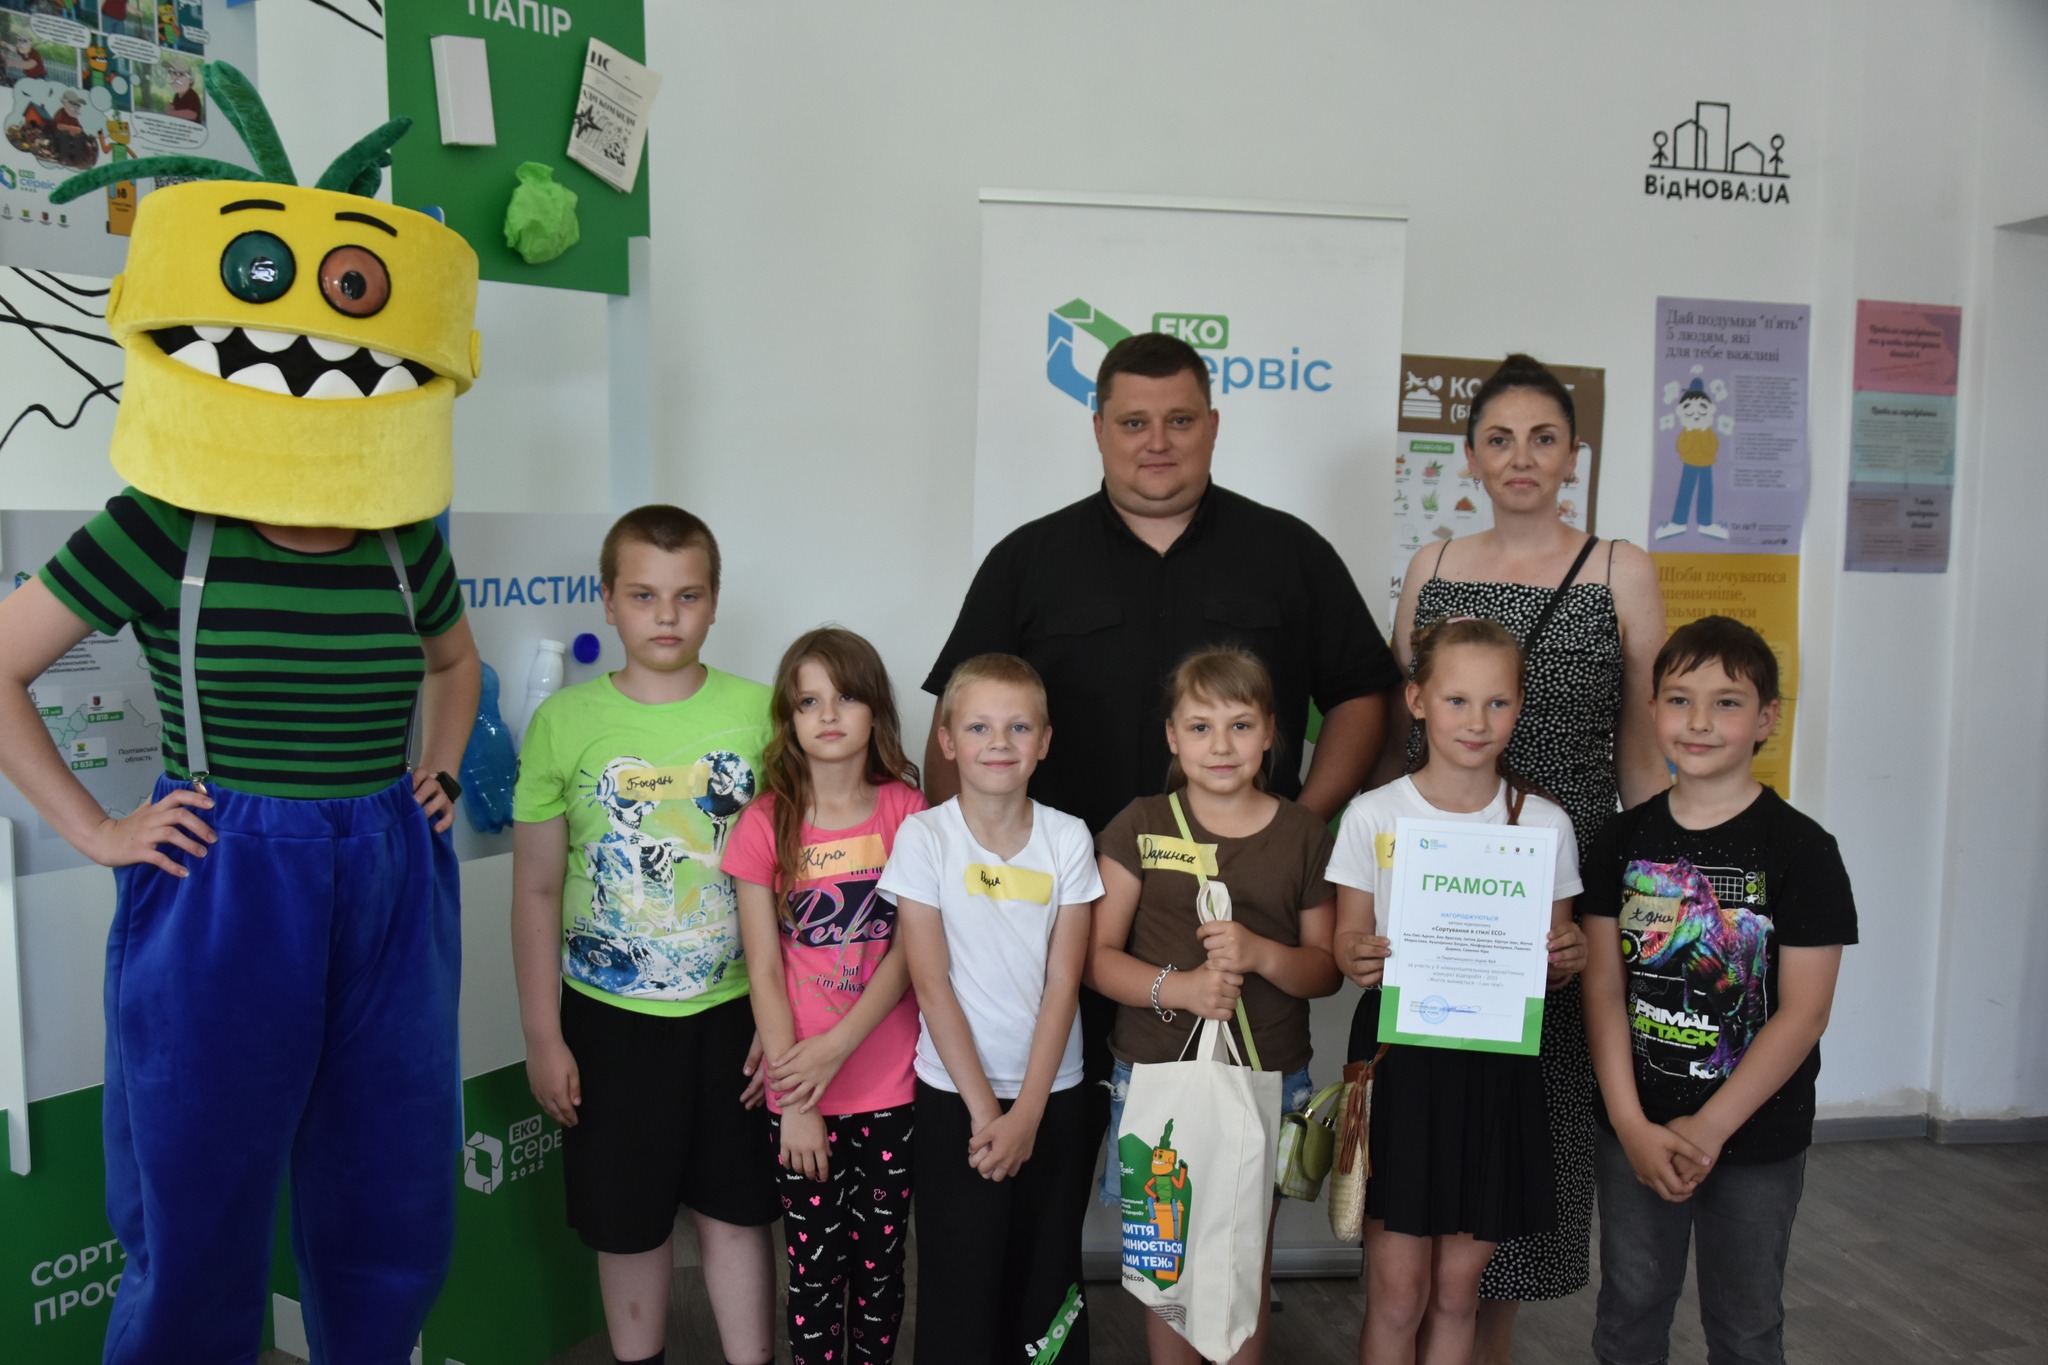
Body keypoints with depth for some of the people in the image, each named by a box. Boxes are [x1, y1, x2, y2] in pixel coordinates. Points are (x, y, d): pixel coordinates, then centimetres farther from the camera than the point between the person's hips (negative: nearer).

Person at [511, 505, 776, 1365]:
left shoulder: (759, 712, -5)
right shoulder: (564, 722, -5)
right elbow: (537, 889, 0)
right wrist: (543, 1035, 0)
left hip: (733, 1010, 0)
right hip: (610, 1013, 0)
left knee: (736, 1213, 12)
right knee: (629, 1222, 14)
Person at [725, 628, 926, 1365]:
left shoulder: (906, 811, -1)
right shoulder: (767, 824, -3)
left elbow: (907, 951, -5)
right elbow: (764, 971, -4)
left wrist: (837, 1046, -15)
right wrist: (796, 1102, -7)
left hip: (890, 1083, 1)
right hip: (800, 1093, 0)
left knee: (880, 1259, 12)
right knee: (815, 1265, 8)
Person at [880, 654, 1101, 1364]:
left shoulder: (1068, 838, -2)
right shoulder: (924, 836, -7)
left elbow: (1063, 981, -4)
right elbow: (930, 981, -9)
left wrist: (1027, 1112, -10)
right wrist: (983, 1107, -11)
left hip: (1052, 1092, 2)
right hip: (954, 1093, -1)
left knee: (1048, 1282, 9)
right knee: (960, 1285, 6)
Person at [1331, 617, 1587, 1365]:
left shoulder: (1545, 823, 1)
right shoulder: (1373, 816, -4)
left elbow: (1554, 954, 7)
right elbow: (1350, 934, 2)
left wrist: (1566, 959, -15)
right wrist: (1357, 959, -20)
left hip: (1498, 1065, 2)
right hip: (1398, 1056, -1)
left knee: (1457, 1289, 12)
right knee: (1397, 1291, 3)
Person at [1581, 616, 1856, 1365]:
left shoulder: (1800, 849, -11)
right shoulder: (1623, 840, -2)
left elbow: (1802, 1012, -12)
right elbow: (1604, 988, -3)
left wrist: (1709, 1129, -15)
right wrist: (1632, 1124, -11)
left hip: (1756, 1137, -2)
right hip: (1635, 1129, 2)